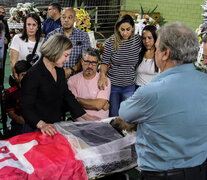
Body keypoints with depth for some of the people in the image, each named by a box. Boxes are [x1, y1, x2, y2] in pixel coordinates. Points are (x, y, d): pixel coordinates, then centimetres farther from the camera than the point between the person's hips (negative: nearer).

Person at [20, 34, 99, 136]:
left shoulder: (60, 70, 6)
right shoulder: (34, 74, -18)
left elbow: (67, 95, 13)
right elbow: (26, 106, -21)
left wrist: (86, 116, 10)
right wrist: (41, 125, -35)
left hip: (56, 126, 7)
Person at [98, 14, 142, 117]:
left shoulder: (138, 40, -2)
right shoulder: (111, 43, -8)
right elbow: (104, 63, -4)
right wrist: (102, 74, -22)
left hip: (129, 86, 1)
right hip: (112, 85, -1)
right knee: (113, 116, 9)